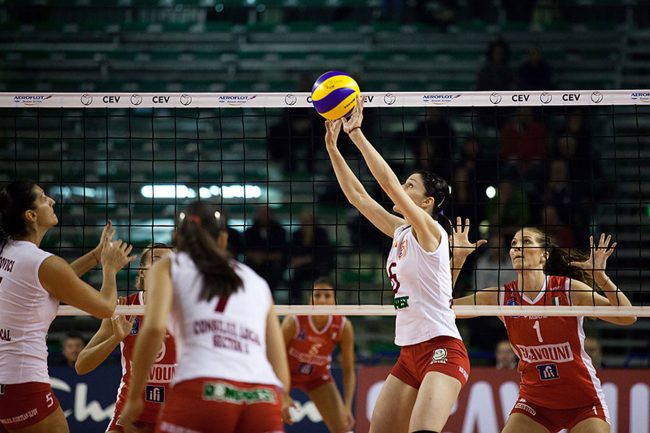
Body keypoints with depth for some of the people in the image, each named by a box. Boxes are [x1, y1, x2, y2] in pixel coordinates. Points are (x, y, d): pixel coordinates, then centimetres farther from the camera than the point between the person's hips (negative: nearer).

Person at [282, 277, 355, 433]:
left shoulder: (344, 326, -25)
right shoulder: (294, 321, -32)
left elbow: (348, 370, -15)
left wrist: (347, 407, -24)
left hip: (318, 375, 2)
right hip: (287, 372, -2)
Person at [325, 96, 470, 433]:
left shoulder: (429, 229, -8)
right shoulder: (400, 231, 13)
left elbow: (388, 183, -19)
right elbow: (357, 195, 15)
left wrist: (357, 134, -18)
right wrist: (332, 146, 10)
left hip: (441, 350, -9)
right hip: (410, 354, 9)